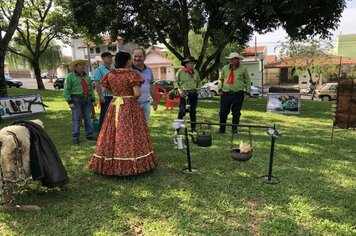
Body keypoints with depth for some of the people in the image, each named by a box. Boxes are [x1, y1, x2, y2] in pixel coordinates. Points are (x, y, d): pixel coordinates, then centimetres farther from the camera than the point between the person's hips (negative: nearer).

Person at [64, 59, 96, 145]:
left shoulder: (87, 76, 15)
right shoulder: (70, 76, -3)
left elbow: (91, 88, 18)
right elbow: (66, 90, -6)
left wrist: (93, 100, 13)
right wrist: (70, 101, -13)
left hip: (87, 99, 5)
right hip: (76, 100, -5)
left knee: (88, 118, 8)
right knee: (76, 119, -2)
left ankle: (89, 135, 19)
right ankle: (75, 138, 5)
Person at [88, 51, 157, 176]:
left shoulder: (110, 74, 3)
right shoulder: (132, 74, -13)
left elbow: (105, 89, 14)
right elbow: (137, 93, -18)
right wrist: (132, 96, 2)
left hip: (114, 106, 5)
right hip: (130, 107, -5)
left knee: (114, 135, 12)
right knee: (129, 135, 1)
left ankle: (110, 163, 20)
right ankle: (132, 164, 8)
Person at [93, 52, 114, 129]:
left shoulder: (113, 69, 14)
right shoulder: (99, 70, -4)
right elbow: (97, 85, -9)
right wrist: (101, 96, -15)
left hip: (114, 96, 6)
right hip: (105, 96, -6)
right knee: (104, 115, 1)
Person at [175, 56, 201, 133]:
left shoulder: (195, 72, 11)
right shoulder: (180, 71, -2)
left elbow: (199, 82, 23)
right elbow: (176, 82, 2)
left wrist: (198, 88, 8)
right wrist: (179, 90, -12)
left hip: (194, 94, 4)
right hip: (184, 94, -4)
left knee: (193, 112, 9)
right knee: (182, 111, -10)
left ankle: (193, 129, 18)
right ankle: (177, 128, 1)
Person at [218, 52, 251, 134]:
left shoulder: (243, 69, 3)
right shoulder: (225, 68, 8)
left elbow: (248, 82, 7)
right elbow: (221, 79, 18)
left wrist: (248, 92, -2)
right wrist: (220, 89, 7)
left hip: (238, 94, -2)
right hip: (225, 94, 2)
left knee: (236, 113, 5)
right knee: (223, 112, 3)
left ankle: (234, 129, 17)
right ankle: (222, 129, 17)